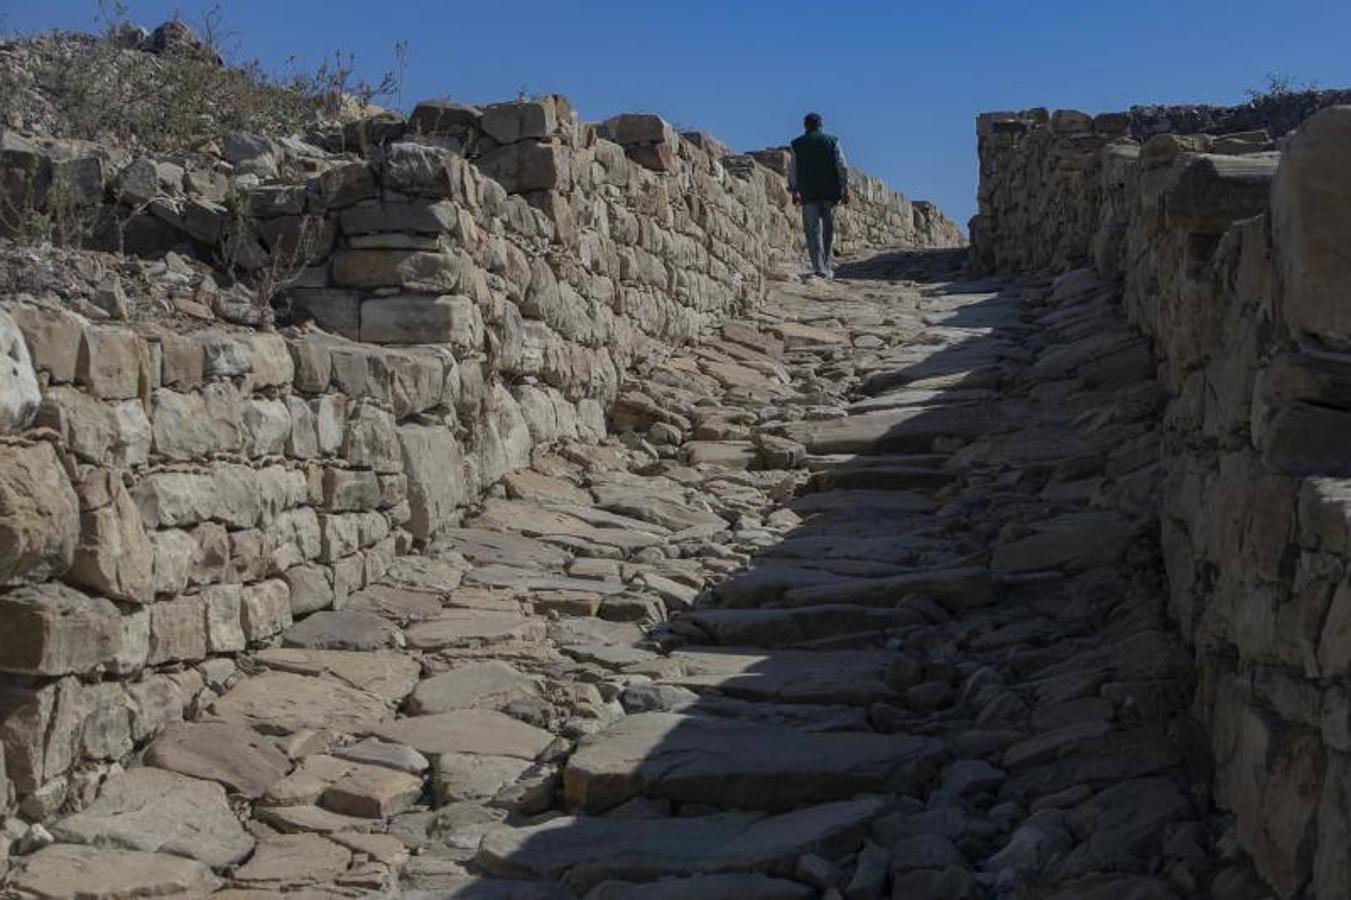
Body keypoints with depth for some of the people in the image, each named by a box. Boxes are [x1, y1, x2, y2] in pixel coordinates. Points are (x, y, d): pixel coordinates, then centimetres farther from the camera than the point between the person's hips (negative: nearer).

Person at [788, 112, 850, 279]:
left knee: (813, 231, -1)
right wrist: (845, 189, 4)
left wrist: (794, 192, 14)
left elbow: (792, 171, 5)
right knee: (828, 230, 12)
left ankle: (819, 268, -11)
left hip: (809, 194, -1)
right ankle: (825, 267, 17)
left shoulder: (797, 145, 3)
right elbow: (842, 167, 0)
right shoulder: (832, 141, 4)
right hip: (830, 193, 1)